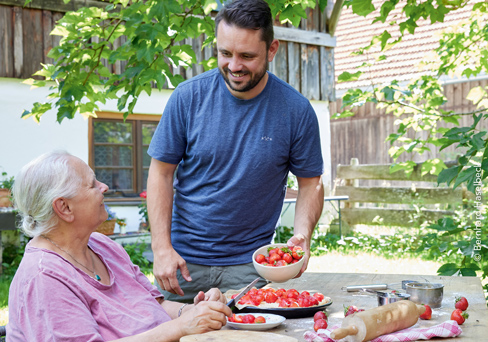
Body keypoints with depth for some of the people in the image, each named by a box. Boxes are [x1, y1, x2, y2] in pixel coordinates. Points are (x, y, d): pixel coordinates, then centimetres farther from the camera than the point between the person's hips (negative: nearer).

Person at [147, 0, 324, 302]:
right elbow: (161, 173, -2)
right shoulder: (188, 97, -7)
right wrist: (162, 248, -10)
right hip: (183, 259, 1)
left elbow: (311, 183, 3)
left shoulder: (296, 110, -7)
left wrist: (302, 235, -16)